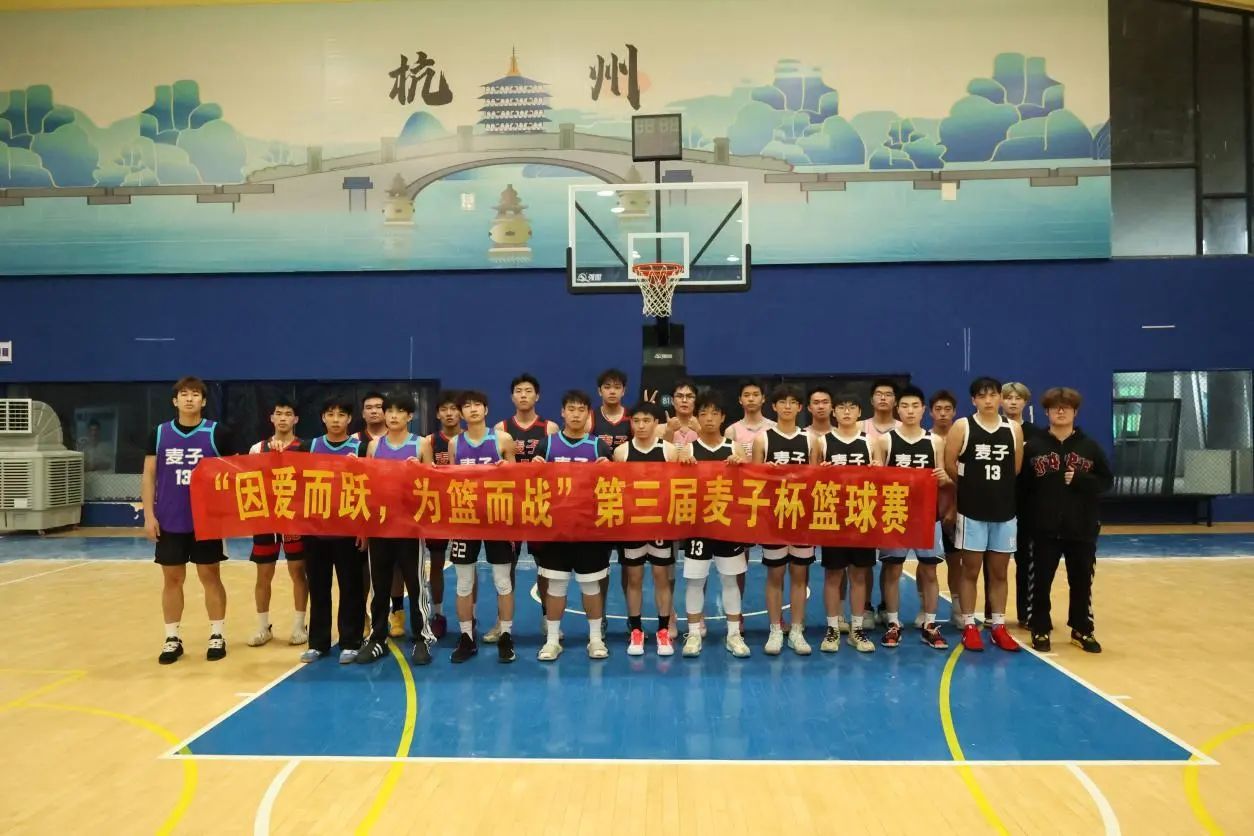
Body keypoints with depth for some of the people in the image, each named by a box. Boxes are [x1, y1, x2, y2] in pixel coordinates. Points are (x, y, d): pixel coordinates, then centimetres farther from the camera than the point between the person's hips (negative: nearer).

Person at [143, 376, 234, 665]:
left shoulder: (217, 433, -2)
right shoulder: (159, 433, 4)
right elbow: (149, 476, 6)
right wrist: (149, 515, -1)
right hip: (170, 522, 2)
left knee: (210, 577, 5)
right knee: (172, 579, 9)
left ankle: (217, 636, 14)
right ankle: (172, 638, 19)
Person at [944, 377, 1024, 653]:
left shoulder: (1014, 429, 4)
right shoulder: (962, 426, -6)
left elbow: (1016, 469, 10)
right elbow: (949, 465, -7)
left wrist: (998, 487, 9)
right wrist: (972, 486, 3)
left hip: (1004, 511, 3)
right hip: (971, 511, -3)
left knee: (999, 572, 10)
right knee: (970, 570, 4)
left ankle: (999, 627, 20)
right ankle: (969, 627, 12)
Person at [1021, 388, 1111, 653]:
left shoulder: (1090, 446, 3)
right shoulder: (1033, 446, -1)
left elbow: (1106, 481, 2)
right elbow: (1021, 484, -3)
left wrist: (1080, 480, -14)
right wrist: (1028, 514, -12)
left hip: (1082, 529, 1)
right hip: (1044, 529, -1)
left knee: (1082, 582, 11)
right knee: (1040, 582, 5)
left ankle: (1082, 631, 26)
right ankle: (1040, 630, 19)